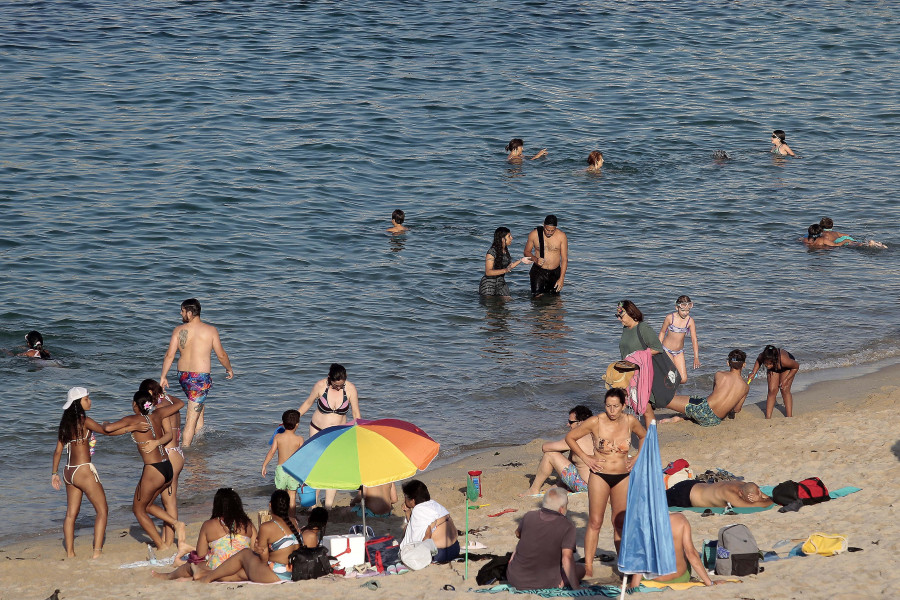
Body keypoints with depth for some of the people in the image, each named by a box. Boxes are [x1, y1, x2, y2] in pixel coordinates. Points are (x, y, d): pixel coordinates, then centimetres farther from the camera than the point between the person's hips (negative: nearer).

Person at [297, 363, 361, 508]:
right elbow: (308, 403, 2)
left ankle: (328, 505, 2)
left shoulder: (350, 389, -13)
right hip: (318, 430, 0)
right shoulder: (320, 386, -15)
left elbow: (356, 414, -2)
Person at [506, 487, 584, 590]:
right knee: (580, 569, 17)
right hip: (545, 584, -5)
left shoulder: (529, 517, -6)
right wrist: (577, 588, -19)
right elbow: (567, 559, -25)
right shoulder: (567, 526, -18)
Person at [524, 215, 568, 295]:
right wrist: (535, 259, -16)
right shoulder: (534, 234, -7)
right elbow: (527, 252, 6)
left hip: (555, 273, 1)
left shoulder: (561, 236, -8)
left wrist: (561, 278, -12)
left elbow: (564, 259, -5)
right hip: (538, 271, -1)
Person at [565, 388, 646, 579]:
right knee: (595, 522, -4)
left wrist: (636, 458, 8)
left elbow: (643, 436, 20)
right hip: (600, 476, -3)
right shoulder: (595, 422, -11)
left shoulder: (631, 422, -3)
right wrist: (585, 458, -5)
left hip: (623, 477, 3)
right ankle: (588, 566, -2)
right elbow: (570, 437, 0)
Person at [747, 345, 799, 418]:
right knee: (772, 391, -7)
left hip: (787, 368, -3)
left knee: (785, 390, -13)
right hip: (773, 369, 3)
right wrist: (753, 373, -20)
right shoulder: (761, 356, -36)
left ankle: (789, 417, -7)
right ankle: (768, 417, -4)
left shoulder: (783, 360, -45)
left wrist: (786, 380, -24)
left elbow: (796, 366, -24)